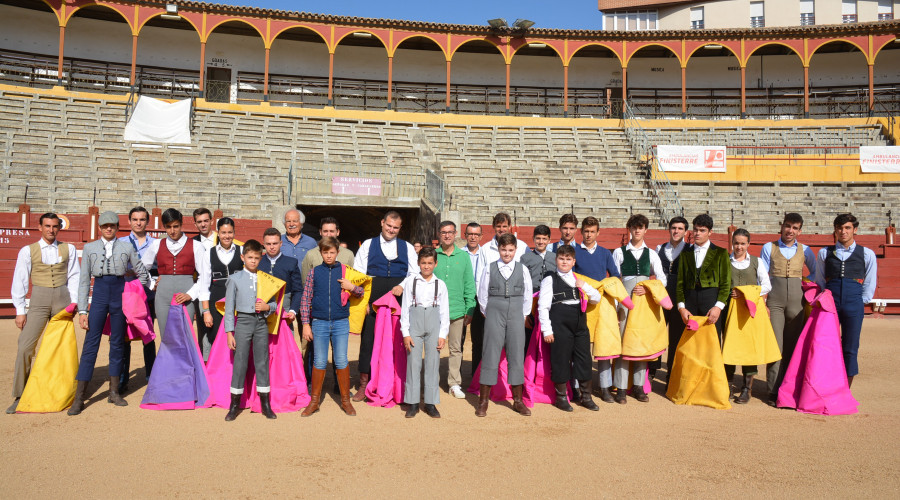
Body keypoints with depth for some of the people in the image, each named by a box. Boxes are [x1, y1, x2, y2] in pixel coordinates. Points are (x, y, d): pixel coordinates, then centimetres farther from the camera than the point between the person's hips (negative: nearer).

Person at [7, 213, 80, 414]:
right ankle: (19, 396, 0)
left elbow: (74, 276, 9)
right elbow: (19, 282, 5)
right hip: (39, 300, -1)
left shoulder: (68, 249, 9)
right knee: (25, 347, -9)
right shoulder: (28, 251, 6)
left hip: (63, 299, 1)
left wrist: (74, 301, -1)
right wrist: (20, 310, 0)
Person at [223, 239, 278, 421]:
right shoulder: (235, 279, 2)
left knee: (262, 361, 6)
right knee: (240, 362, 0)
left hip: (261, 322, 2)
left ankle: (265, 403, 14)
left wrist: (267, 307, -11)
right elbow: (229, 307, 2)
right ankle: (235, 404, 11)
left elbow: (274, 303, 12)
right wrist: (229, 332, -3)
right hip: (243, 321, -2)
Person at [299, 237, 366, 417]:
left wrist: (351, 287, -8)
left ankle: (345, 400, 16)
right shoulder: (314, 272, 4)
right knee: (319, 362, 5)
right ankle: (314, 401, 18)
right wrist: (306, 324, 0)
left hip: (341, 323, 0)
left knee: (341, 361, 2)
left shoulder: (345, 271, 5)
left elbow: (361, 292, 13)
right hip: (319, 323, 0)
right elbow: (306, 299, 5)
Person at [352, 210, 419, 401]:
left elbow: (415, 274, 10)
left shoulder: (407, 248, 13)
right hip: (372, 302, -1)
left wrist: (403, 286, -8)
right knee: (368, 339, -1)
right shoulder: (368, 245, 10)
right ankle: (364, 384, 10)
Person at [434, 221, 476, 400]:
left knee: (456, 348, 5)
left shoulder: (463, 256, 8)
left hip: (457, 310, 1)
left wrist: (469, 310, 3)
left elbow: (469, 284, 9)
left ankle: (455, 384, 14)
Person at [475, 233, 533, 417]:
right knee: (490, 356, -1)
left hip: (516, 316, 1)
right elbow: (482, 295, 7)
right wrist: (488, 314, 7)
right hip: (494, 314, -1)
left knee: (517, 356, 4)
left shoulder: (522, 269, 5)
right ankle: (483, 400, 8)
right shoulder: (489, 269, 2)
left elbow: (528, 295, 12)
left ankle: (518, 400, 15)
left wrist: (523, 315, 10)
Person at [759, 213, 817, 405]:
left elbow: (816, 273, 24)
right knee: (775, 346, -6)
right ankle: (774, 391, -3)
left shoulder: (805, 251, 12)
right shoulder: (769, 248, 7)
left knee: (793, 347, 4)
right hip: (774, 301, -2)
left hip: (796, 301, 2)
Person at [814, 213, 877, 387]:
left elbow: (869, 284, 12)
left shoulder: (867, 254, 8)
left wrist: (861, 302, 5)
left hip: (854, 306, 0)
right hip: (829, 305, 1)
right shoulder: (824, 253, 10)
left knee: (850, 349, 3)